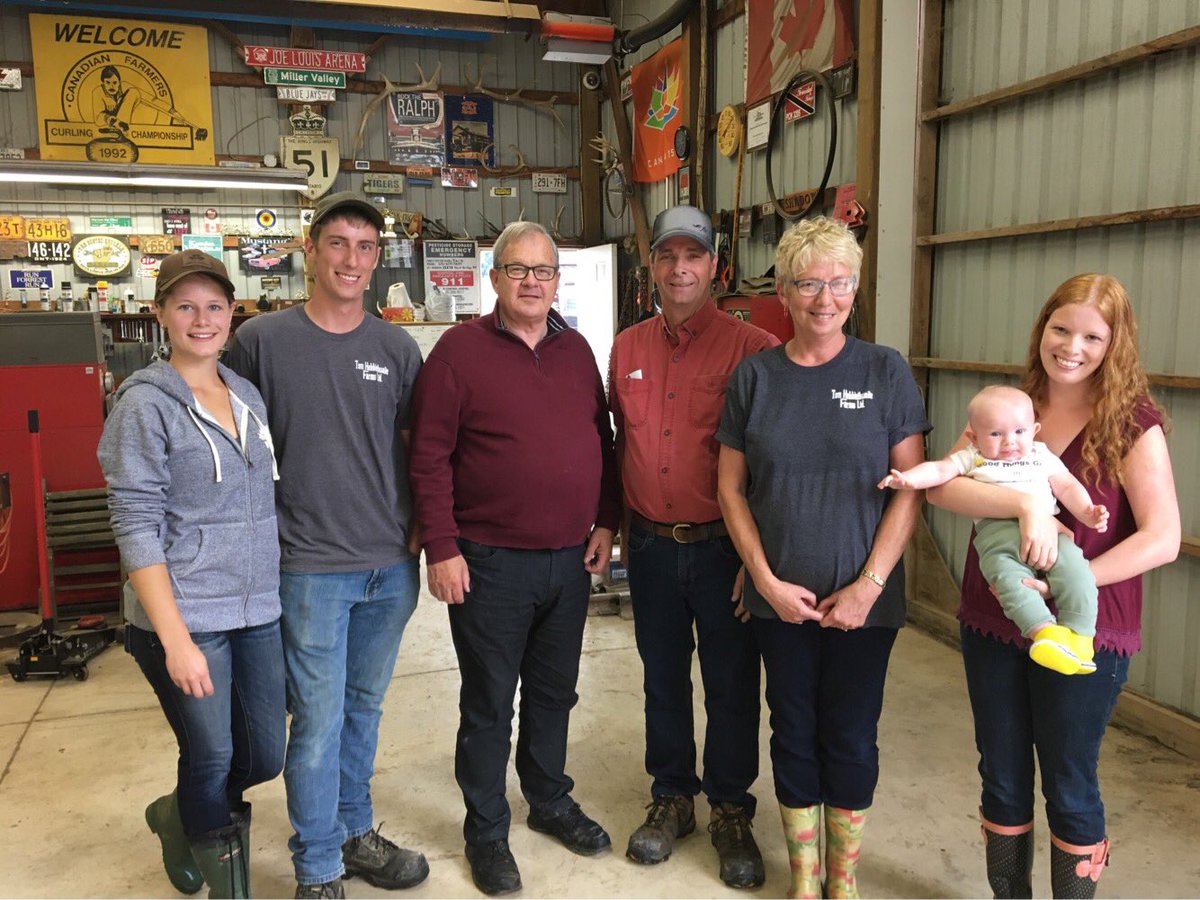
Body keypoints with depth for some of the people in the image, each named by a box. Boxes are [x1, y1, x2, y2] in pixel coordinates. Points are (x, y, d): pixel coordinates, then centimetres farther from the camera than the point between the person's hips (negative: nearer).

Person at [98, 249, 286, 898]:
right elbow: (135, 527, -13)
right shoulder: (145, 403, -9)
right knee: (211, 759, 5)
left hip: (258, 611, 6)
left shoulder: (247, 394, 8)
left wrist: (278, 589, 11)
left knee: (264, 757, 12)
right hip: (187, 618, -6)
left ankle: (176, 817, 44)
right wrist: (174, 639, -17)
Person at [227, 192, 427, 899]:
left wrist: (419, 531, 4)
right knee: (320, 719, 3)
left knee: (363, 708, 17)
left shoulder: (397, 348, 4)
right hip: (313, 567, -3)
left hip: (392, 566, 3)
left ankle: (355, 834, 36)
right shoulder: (262, 340, -3)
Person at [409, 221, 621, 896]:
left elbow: (602, 439, 13)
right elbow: (431, 456, -10)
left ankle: (551, 801, 40)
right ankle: (486, 832, 27)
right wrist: (442, 548, -13)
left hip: (570, 560, 5)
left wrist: (606, 522, 7)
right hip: (491, 562, -5)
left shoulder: (576, 350, 8)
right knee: (489, 705, 9)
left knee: (555, 693, 20)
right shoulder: (461, 349, -8)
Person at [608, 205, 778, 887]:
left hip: (724, 548, -4)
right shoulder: (627, 349, 7)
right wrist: (621, 528, 13)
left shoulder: (753, 348, -9)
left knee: (732, 684, 9)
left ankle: (731, 811, 29)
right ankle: (672, 797, 36)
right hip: (652, 548, 4)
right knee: (663, 678, 17)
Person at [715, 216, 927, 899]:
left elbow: (911, 487, -5)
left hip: (863, 597, -1)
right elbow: (731, 487, 1)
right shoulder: (754, 376, 0)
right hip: (780, 595, 2)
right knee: (794, 730, 13)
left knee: (851, 735, 10)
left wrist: (869, 585, -12)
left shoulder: (886, 371, -4)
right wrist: (767, 580, -6)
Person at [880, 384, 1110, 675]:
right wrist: (909, 478, -13)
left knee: (1073, 567, -23)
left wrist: (1086, 512, 5)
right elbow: (940, 469, 6)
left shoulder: (1042, 457, 24)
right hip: (996, 531, -2)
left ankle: (1079, 633, -18)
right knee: (1008, 576, -30)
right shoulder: (972, 458, 17)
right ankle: (1043, 630, -32)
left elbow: (1067, 486, 23)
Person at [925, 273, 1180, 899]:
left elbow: (1161, 539, -16)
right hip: (991, 624, 4)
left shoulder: (1133, 424, -7)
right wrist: (1025, 503, -29)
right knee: (1002, 778, 17)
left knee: (1069, 786, 12)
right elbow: (942, 487, -13)